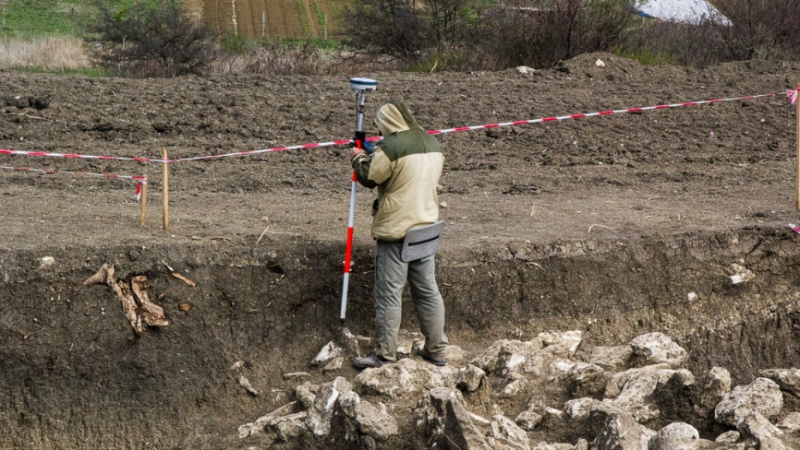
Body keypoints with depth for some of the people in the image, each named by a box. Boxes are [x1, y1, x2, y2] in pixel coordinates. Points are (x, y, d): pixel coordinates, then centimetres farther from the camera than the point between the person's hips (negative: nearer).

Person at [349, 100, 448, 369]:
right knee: (427, 290, 14)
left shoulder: (392, 146, -17)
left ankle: (385, 355, 3)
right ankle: (436, 350, 19)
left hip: (396, 229, -7)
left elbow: (369, 177, -12)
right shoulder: (432, 144, 8)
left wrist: (359, 158, 9)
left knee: (389, 294, -1)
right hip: (426, 226, 8)